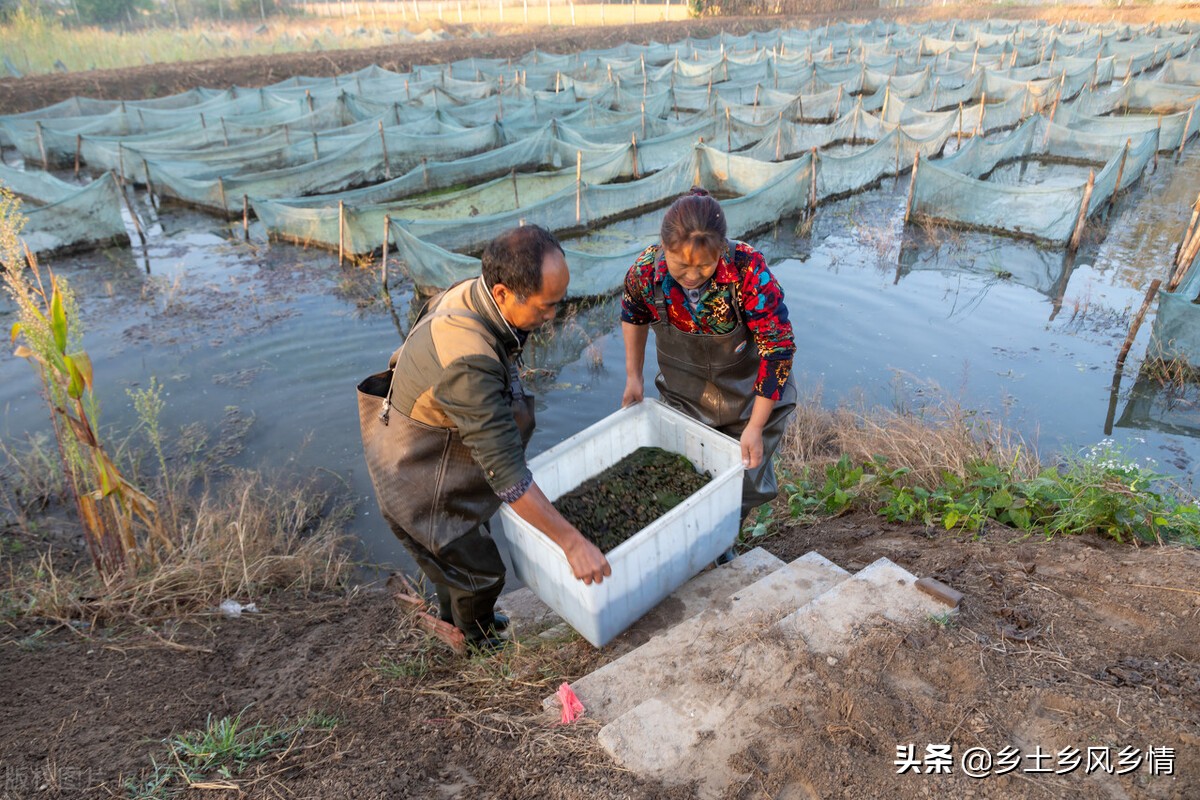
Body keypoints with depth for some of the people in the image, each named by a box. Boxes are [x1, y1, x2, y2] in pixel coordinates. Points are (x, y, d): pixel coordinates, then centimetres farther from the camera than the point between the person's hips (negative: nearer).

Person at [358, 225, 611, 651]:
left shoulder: (474, 291, -13)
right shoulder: (467, 359, -41)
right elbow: (506, 472, -37)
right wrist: (572, 542, -32)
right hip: (419, 482, -8)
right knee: (479, 570, 11)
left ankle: (456, 618, 54)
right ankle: (475, 642, 41)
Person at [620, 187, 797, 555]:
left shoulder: (749, 270, -34)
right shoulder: (646, 270, -25)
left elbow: (779, 348, -24)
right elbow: (633, 315, 0)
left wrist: (755, 427, -22)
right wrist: (633, 377, 4)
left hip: (750, 392, -2)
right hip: (684, 396, 2)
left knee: (744, 480, 13)